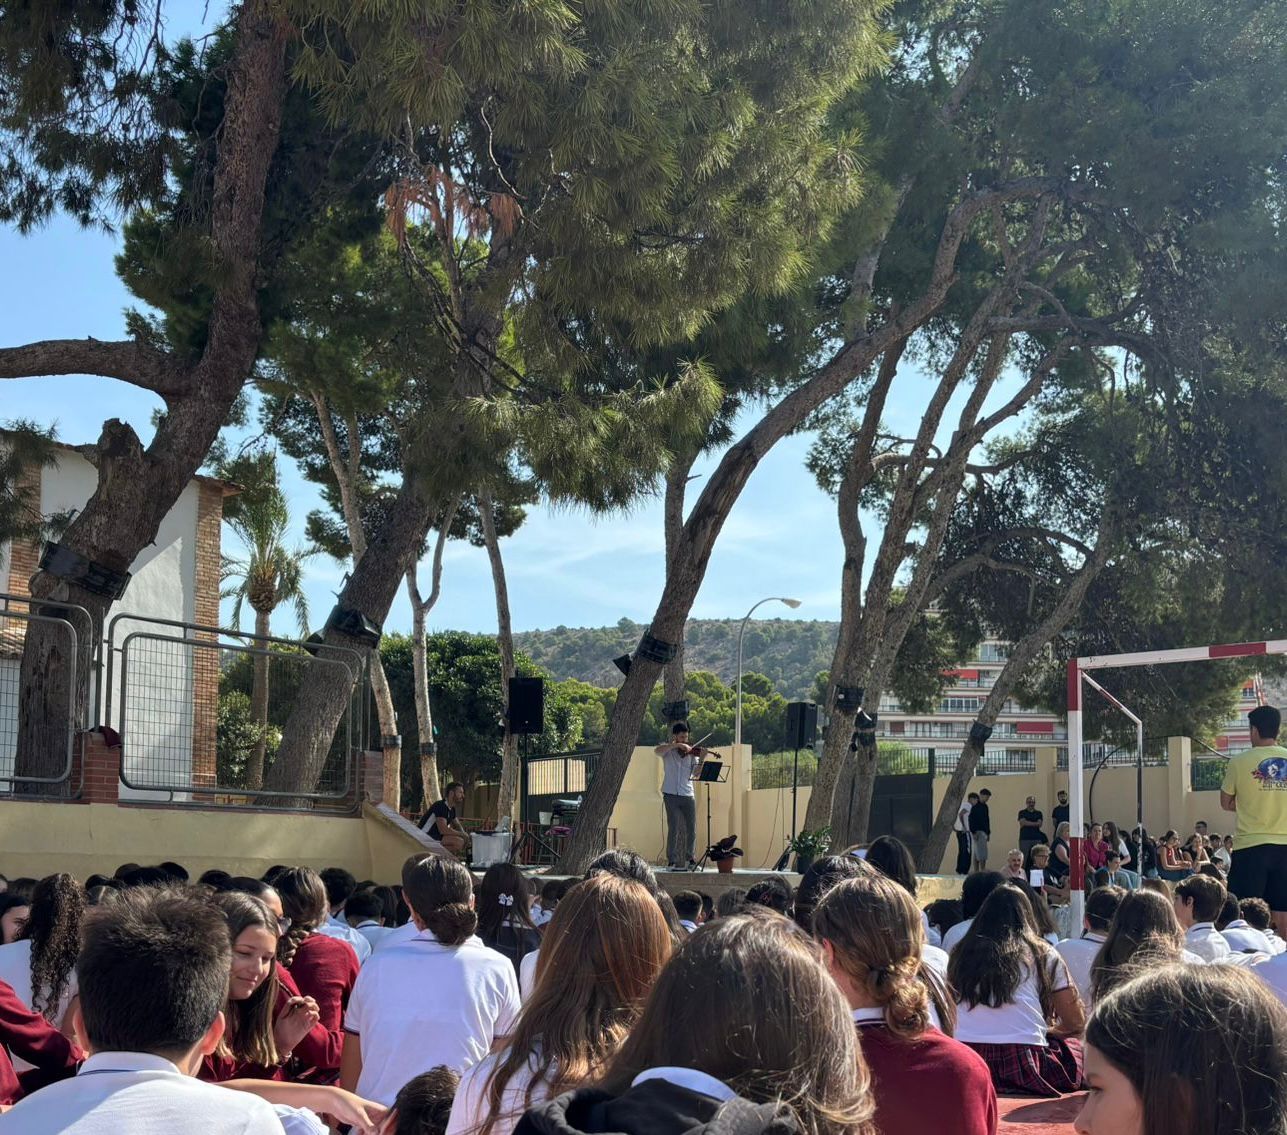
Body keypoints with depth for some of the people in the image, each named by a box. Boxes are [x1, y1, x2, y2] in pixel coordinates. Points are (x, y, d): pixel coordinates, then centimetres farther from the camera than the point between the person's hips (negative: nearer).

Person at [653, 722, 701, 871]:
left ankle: (690, 859, 17)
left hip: (688, 795, 3)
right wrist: (677, 745, -24)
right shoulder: (668, 751, 4)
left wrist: (702, 759, -16)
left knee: (691, 829, 3)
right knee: (674, 828, -8)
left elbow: (696, 773, -1)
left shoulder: (691, 752, 8)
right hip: (671, 795, -3)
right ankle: (672, 861, -2)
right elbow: (657, 751, -20)